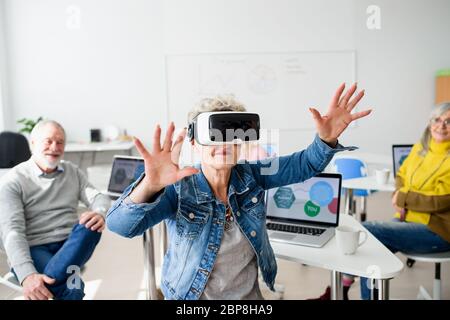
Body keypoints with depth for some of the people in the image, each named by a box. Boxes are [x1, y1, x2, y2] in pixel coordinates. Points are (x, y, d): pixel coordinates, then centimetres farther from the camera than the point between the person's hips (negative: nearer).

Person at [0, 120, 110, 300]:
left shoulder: (73, 172, 13)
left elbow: (98, 197, 2)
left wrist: (100, 213, -26)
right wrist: (27, 275, -31)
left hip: (70, 244, 5)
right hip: (33, 250, -5)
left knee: (91, 225, -32)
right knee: (72, 287, -36)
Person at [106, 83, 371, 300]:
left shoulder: (251, 174, -12)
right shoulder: (178, 190, -24)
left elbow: (305, 164, -10)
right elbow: (120, 225, -35)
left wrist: (327, 139, -32)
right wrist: (150, 185, -56)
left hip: (249, 294, 4)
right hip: (191, 296, -3)